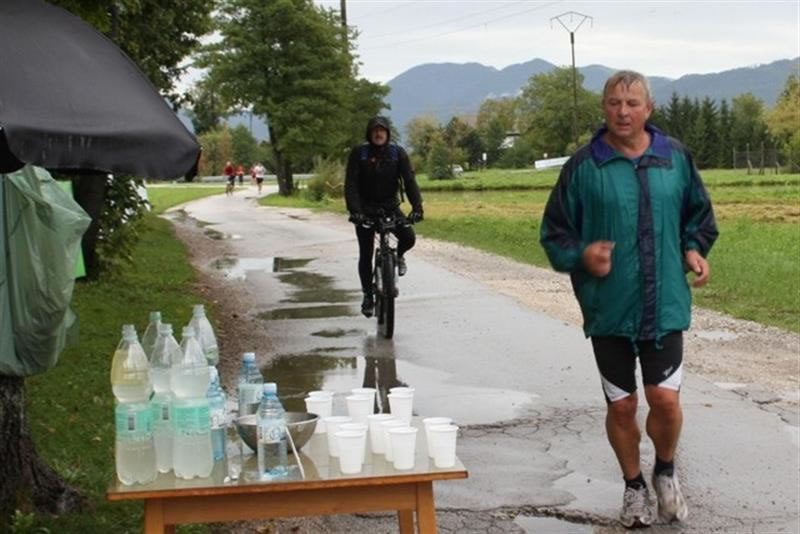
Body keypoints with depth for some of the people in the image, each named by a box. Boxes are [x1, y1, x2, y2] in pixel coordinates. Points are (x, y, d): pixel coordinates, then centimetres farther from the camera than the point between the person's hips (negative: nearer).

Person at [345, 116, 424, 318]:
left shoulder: (397, 153, -8)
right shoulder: (359, 153, -11)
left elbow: (409, 180, -15)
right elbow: (351, 184, -18)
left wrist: (417, 206, -29)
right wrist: (354, 210, -32)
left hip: (390, 206, 1)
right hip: (365, 209, -1)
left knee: (408, 237, -22)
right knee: (366, 254, -2)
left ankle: (398, 256, 14)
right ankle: (368, 295, 14)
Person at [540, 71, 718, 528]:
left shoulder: (675, 158, 3)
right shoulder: (584, 166, -4)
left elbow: (699, 213, 18)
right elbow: (555, 233, 1)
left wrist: (694, 249, 0)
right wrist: (581, 256, -17)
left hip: (665, 304, 1)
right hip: (609, 307, -1)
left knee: (665, 399, -5)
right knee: (621, 405, 9)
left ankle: (666, 472, 26)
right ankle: (634, 486, 32)